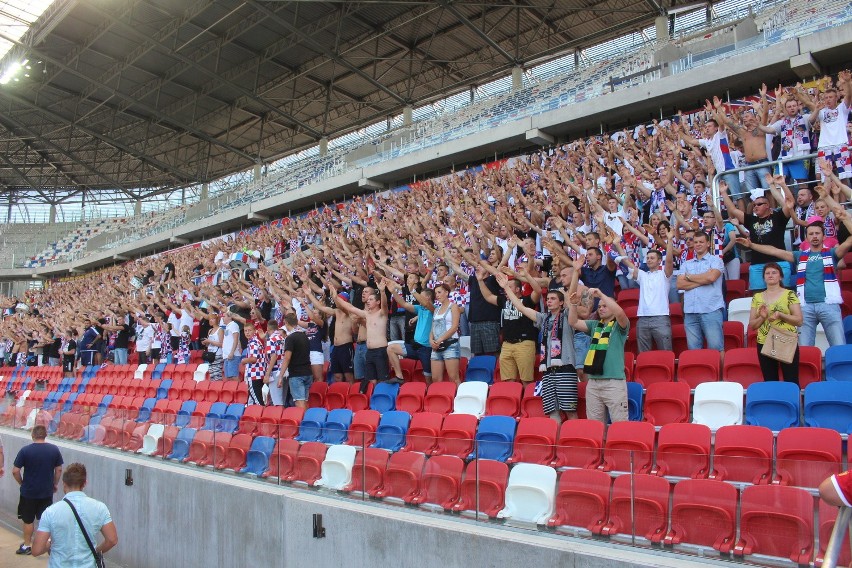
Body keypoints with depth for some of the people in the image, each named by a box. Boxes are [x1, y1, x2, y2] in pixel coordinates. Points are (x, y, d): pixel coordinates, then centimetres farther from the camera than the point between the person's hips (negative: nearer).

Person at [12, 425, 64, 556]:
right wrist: (55, 483, 14)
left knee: (28, 520, 13)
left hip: (28, 492, -2)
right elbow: (59, 469, 1)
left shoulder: (25, 450, -14)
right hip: (47, 492, 2)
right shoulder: (54, 449, -6)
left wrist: (22, 483, 4)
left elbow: (15, 471, -12)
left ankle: (27, 546, 25)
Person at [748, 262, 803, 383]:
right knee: (769, 382, 6)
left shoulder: (789, 294, 2)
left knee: (791, 381, -4)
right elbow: (751, 325, 10)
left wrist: (780, 315, -17)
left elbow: (799, 320, -2)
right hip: (764, 344, 3)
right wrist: (762, 317, -10)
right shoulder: (757, 297, 10)